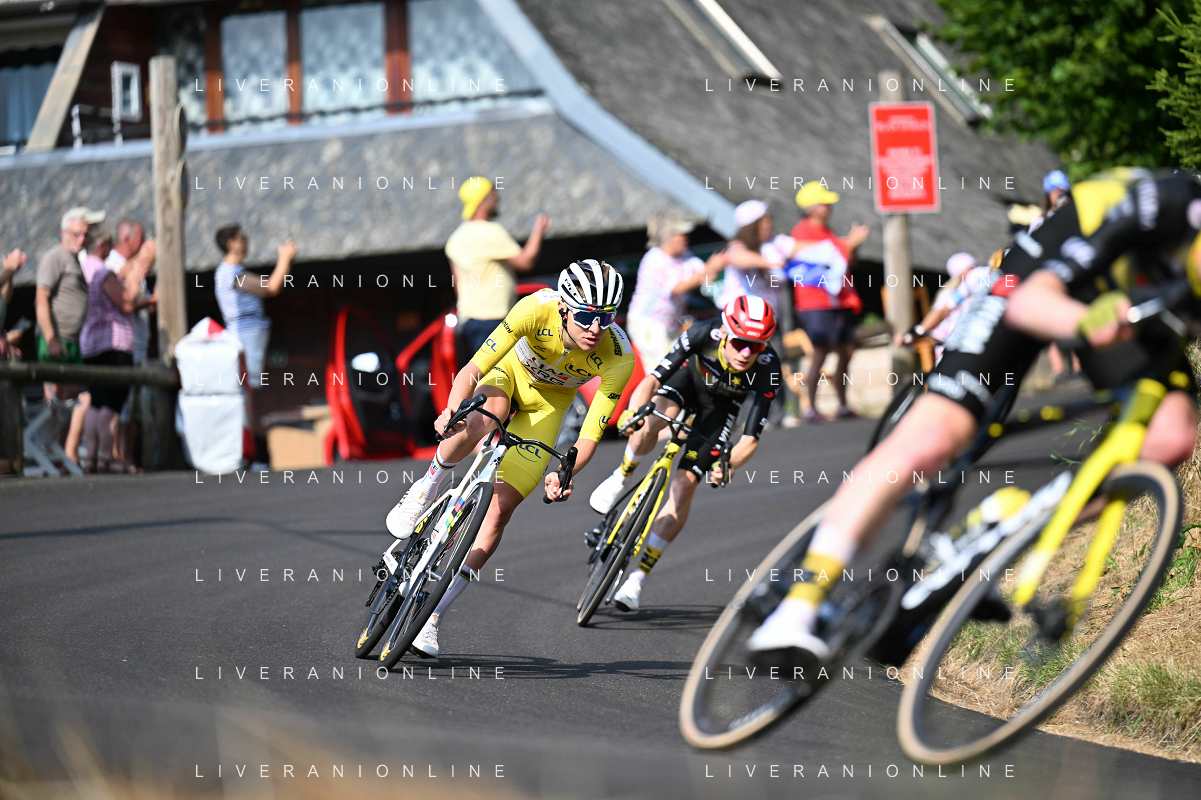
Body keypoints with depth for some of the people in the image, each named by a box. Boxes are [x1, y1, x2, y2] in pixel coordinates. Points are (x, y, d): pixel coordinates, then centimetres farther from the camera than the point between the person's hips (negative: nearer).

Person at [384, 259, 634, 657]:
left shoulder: (618, 359, -31)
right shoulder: (537, 309, -35)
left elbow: (589, 436, -28)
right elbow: (472, 371, -35)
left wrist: (563, 474, -47)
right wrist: (452, 411, -54)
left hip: (547, 405, 1)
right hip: (511, 371, -1)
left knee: (500, 508, -11)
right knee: (484, 419, -39)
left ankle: (434, 613, -1)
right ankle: (424, 490, -10)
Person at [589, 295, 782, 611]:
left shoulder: (767, 369, -36)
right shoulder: (704, 335, -37)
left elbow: (750, 439, -34)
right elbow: (652, 380, -38)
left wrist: (729, 463, -54)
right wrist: (633, 412, -57)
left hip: (721, 404, 0)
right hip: (691, 374, 0)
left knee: (684, 485, -12)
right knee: (650, 422, -33)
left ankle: (638, 577, -3)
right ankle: (623, 476, 1)